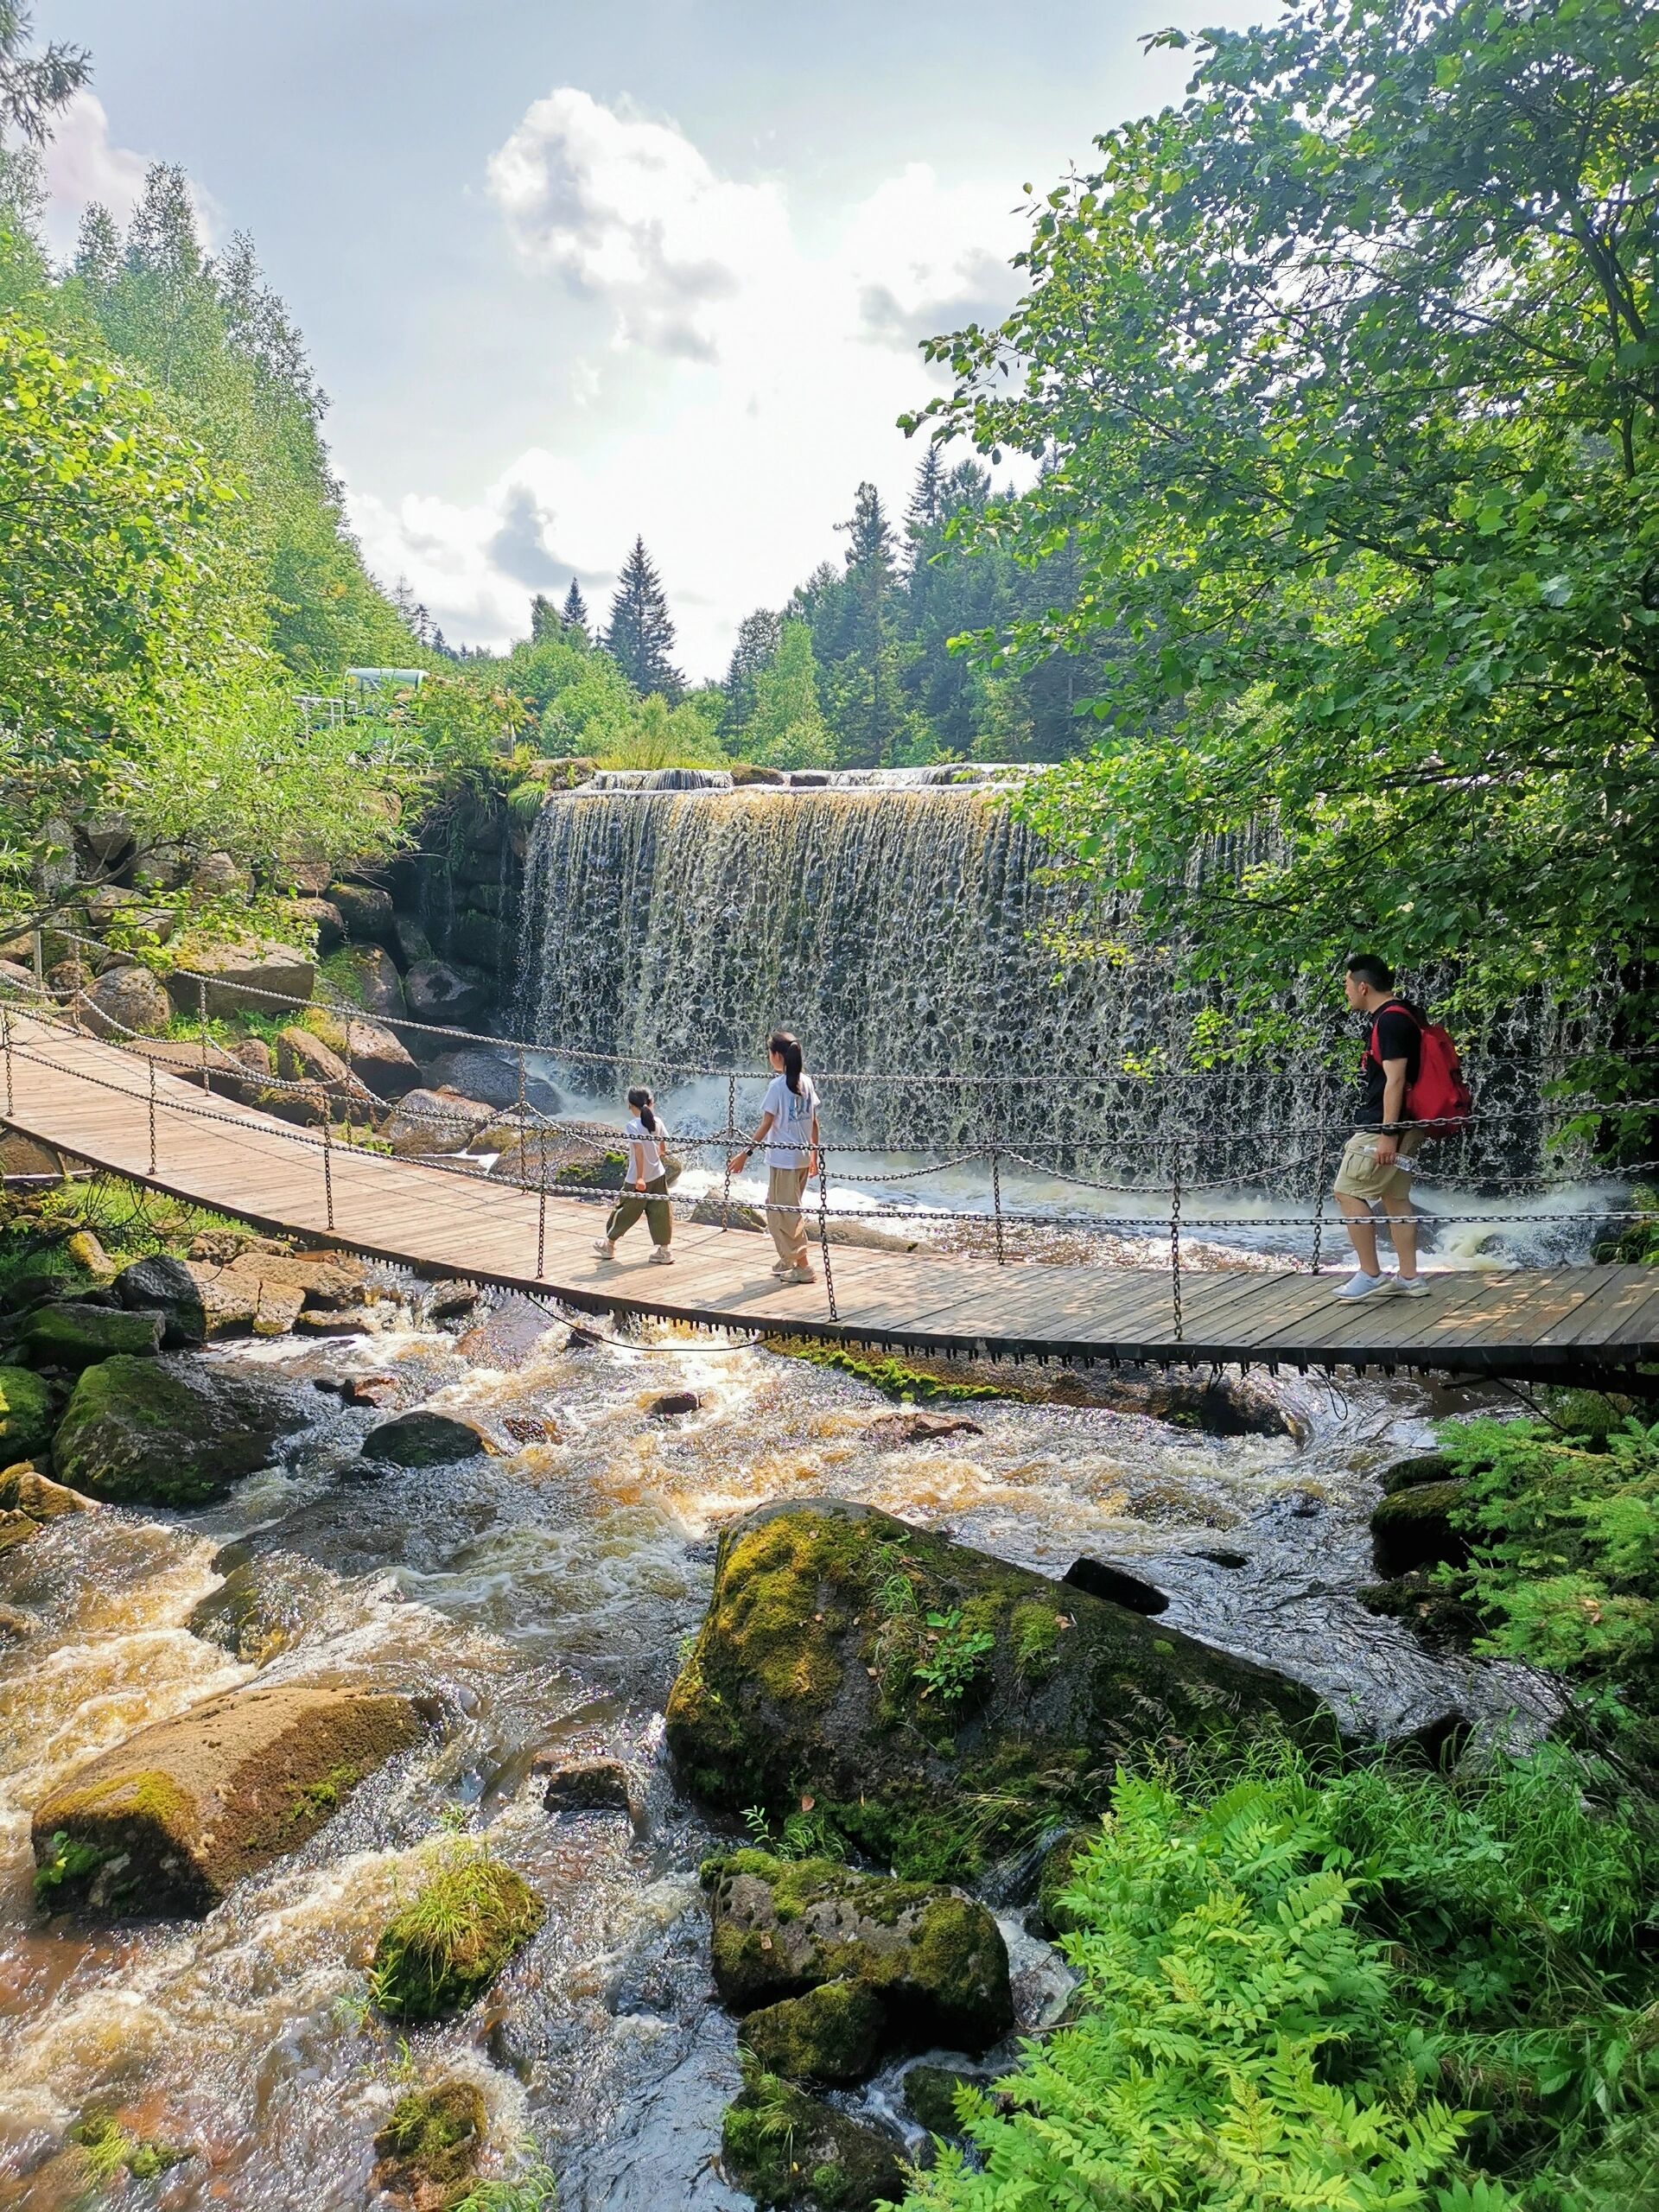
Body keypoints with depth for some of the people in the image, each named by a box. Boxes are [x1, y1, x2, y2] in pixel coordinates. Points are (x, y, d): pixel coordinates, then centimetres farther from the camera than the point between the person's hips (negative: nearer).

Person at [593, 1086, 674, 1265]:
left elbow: (639, 1151, -23)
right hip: (658, 1176, 4)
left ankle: (609, 1245, 28)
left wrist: (640, 1178, -23)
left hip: (638, 1179, -4)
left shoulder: (631, 1126, -16)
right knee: (660, 1213, 7)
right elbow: (661, 1148, 6)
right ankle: (663, 1251, 9)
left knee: (625, 1211, 11)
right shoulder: (657, 1123, -1)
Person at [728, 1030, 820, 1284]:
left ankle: (803, 1267, 3)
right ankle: (787, 1258, 28)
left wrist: (745, 1153, -9)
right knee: (776, 1207, 21)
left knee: (785, 1212, 2)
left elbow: (766, 1125, -14)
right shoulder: (807, 1082, 6)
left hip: (783, 1158, -7)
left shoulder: (777, 1085, -14)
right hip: (803, 1156, 7)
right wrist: (814, 1155, 18)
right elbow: (814, 1123, 10)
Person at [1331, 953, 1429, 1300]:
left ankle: (1371, 1275, -2)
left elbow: (1395, 1080, -22)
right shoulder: (1400, 1015, 15)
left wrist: (1387, 1133, -23)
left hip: (1382, 1126, -11)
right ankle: (1409, 1278, 17)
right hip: (1396, 1125, 11)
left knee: (1348, 1192, -6)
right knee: (1395, 1199, 13)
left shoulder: (1390, 1020, -17)